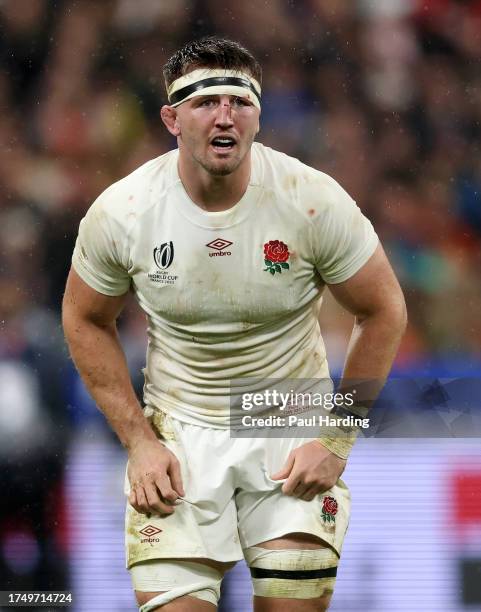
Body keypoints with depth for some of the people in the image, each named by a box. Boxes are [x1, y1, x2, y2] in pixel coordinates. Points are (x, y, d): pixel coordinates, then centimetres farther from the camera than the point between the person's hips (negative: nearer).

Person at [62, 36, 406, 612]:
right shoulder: (120, 211, -12)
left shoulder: (313, 200, -15)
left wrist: (337, 441, -7)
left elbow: (382, 312, -4)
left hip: (292, 426, 0)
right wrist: (138, 441, -3)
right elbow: (86, 321, 4)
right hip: (179, 429, 0)